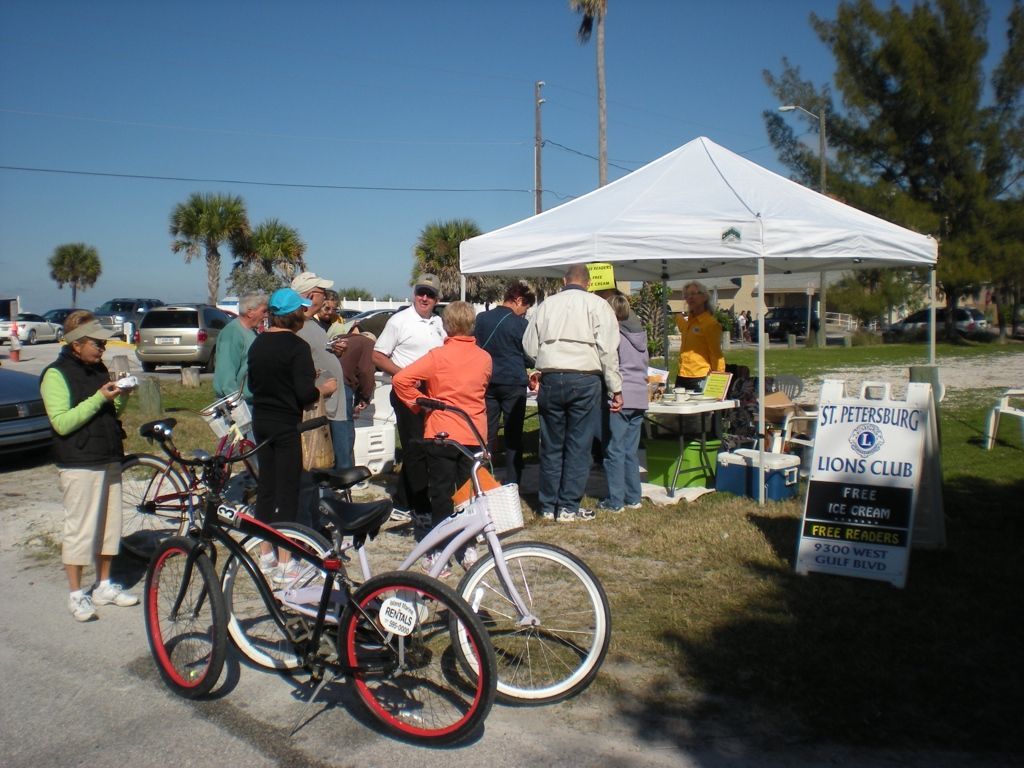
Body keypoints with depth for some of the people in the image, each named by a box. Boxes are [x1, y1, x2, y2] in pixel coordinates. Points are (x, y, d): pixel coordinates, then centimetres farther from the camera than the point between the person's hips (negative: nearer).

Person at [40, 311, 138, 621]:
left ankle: (104, 586, 26)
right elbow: (62, 423, -19)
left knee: (109, 525, 13)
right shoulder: (56, 374, -11)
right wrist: (99, 398, -23)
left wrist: (121, 397, -2)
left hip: (109, 460, 8)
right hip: (78, 465, -8)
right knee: (79, 529, -1)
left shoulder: (99, 369, 12)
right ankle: (76, 594, 12)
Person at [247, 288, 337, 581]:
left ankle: (266, 554, 25)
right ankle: (285, 562, 4)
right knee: (287, 490, -1)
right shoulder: (297, 346, -16)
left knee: (266, 485, 15)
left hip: (261, 421, 8)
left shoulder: (258, 343, 7)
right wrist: (324, 388, -4)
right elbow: (305, 394, -22)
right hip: (287, 424, -7)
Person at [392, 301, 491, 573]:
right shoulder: (484, 358, 1)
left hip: (441, 433, -4)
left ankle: (439, 553, 7)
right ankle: (469, 548, 21)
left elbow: (400, 380, -18)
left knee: (441, 493, 4)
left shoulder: (438, 356, -12)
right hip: (474, 434, 4)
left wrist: (417, 403, -6)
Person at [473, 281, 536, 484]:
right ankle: (512, 484, 6)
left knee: (487, 433, 9)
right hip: (513, 383, -4)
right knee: (513, 436, 4)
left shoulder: (481, 318, 4)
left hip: (487, 382, 4)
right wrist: (535, 364, 19)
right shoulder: (520, 323, -9)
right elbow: (529, 356, -1)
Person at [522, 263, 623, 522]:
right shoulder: (597, 305, 1)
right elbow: (607, 349, -4)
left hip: (551, 379, 3)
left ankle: (548, 506, 19)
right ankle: (568, 507, 8)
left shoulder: (546, 304, 8)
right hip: (585, 380, -2)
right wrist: (616, 389, 0)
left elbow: (529, 346, 8)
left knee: (551, 445, 11)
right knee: (578, 445, 5)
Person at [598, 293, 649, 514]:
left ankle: (615, 501, 2)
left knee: (614, 451, -1)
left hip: (619, 398, -7)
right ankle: (633, 497, 17)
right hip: (639, 398, 7)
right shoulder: (640, 334, 12)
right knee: (631, 450, 14)